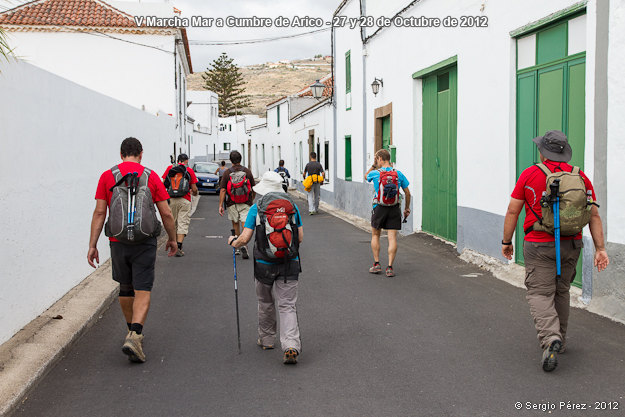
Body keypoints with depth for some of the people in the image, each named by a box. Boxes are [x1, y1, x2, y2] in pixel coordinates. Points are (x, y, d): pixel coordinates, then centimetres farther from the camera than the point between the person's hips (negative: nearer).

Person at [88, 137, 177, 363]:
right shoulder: (151, 176, -1)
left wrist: (92, 245, 1)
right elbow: (166, 213, 1)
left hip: (118, 242, 2)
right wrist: (172, 238, 14)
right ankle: (134, 336, -16)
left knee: (125, 288, 18)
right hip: (144, 241, -2)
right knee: (142, 290, -1)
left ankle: (133, 330, 32)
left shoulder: (107, 176, 1)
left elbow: (99, 213, -2)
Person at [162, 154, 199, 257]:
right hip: (184, 200, -3)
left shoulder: (170, 168, 6)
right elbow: (194, 189, 2)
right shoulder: (189, 170, 1)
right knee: (183, 224, -1)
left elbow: (163, 183, 3)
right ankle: (178, 247, -10)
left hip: (171, 199, 3)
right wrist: (195, 192, 24)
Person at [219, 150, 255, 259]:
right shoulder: (247, 171, -1)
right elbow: (253, 189, 5)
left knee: (235, 224, 17)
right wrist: (252, 200, 22)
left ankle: (237, 247, 25)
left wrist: (220, 205, -5)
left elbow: (222, 190, -8)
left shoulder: (227, 172, -4)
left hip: (232, 204, 1)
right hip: (246, 204, -1)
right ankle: (244, 246, -22)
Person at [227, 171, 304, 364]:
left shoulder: (256, 208, -4)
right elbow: (300, 237, 7)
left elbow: (245, 238, -7)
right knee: (287, 306, 1)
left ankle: (266, 339, 35)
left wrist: (233, 242, 15)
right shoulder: (293, 206, 3)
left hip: (264, 265, -1)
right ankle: (291, 346, -15)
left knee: (265, 303, 20)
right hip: (290, 265, 1)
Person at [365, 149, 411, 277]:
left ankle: (376, 264, 15)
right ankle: (390, 268, -2)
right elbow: (407, 193, 6)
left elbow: (366, 176, 20)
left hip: (379, 208, -1)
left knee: (375, 235, 17)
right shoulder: (398, 174, 1)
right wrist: (407, 209, 16)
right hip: (395, 209, 1)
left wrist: (373, 165, 18)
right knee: (392, 238, 1)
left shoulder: (375, 173, -5)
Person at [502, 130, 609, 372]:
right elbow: (594, 216, 1)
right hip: (571, 245, 4)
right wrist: (600, 248, 2)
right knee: (561, 292, 19)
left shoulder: (530, 175, -6)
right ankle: (559, 339, 28)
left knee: (540, 294, -2)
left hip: (540, 246, -4)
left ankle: (550, 338, -23)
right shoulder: (580, 177, 3)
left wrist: (506, 241, 6)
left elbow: (512, 211, -4)